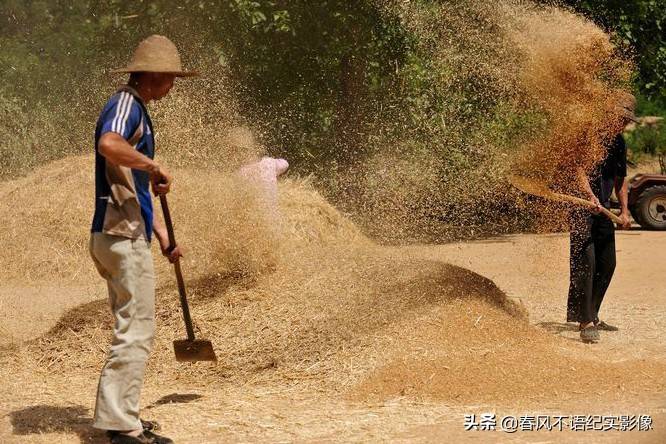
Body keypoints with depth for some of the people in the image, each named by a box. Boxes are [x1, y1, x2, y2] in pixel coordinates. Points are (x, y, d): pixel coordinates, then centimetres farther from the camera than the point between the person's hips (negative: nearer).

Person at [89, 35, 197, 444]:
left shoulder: (138, 110, 21)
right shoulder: (126, 103, -10)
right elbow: (109, 145, -34)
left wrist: (162, 234, 24)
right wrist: (156, 168, -21)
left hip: (127, 236, 11)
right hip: (123, 236, -11)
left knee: (134, 329, 16)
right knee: (136, 330, -9)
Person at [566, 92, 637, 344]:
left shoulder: (619, 143, 15)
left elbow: (620, 179, 25)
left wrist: (625, 211, 17)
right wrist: (591, 196, -32)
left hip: (603, 208, 9)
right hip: (581, 205, -9)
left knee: (607, 265, 11)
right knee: (585, 263, -15)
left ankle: (591, 316, 22)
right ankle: (585, 322, -16)